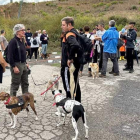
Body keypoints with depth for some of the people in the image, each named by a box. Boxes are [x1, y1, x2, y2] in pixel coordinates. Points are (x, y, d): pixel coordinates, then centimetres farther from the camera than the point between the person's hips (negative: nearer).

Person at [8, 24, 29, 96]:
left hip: (23, 64, 9)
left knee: (25, 83, 16)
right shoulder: (13, 41, -16)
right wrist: (14, 67, -22)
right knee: (15, 85, 1)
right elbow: (10, 56, -20)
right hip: (16, 65, -9)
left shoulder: (22, 41, 11)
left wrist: (25, 63, 17)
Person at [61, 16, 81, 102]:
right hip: (75, 64, 10)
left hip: (68, 66, -10)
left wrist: (70, 58, -27)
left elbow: (75, 45, -38)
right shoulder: (74, 32, 12)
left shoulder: (70, 35, -18)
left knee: (68, 87, -1)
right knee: (76, 85, 18)